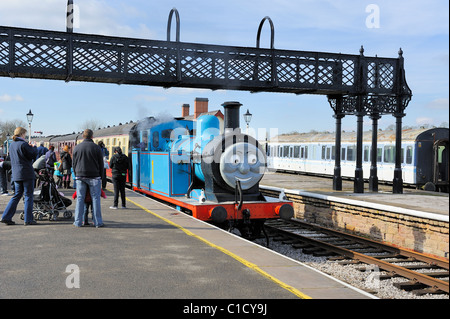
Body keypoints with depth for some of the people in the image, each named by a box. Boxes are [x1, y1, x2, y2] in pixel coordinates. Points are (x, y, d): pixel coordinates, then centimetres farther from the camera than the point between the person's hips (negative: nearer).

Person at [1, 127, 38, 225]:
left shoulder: (12, 145, 12)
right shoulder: (23, 144, -13)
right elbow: (33, 154, -11)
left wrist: (29, 147, 16)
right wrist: (34, 147, 8)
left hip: (16, 174, 8)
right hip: (26, 174, -8)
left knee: (17, 195, 15)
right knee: (28, 196, 0)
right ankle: (28, 219, 2)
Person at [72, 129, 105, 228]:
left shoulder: (77, 147, 7)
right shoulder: (96, 147, -2)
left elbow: (73, 163, 11)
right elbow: (101, 164, 1)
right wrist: (100, 177, 10)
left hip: (80, 176, 3)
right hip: (94, 176, -3)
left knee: (80, 199, 6)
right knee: (95, 198, 1)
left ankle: (78, 222, 7)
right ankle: (98, 222, 2)